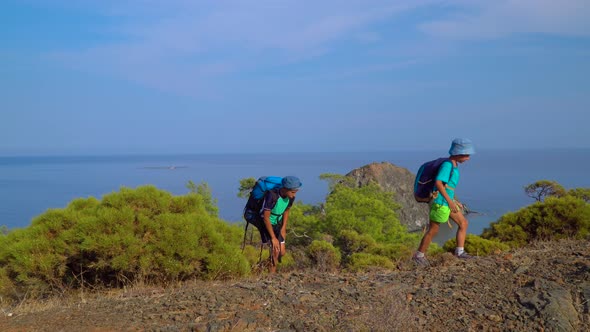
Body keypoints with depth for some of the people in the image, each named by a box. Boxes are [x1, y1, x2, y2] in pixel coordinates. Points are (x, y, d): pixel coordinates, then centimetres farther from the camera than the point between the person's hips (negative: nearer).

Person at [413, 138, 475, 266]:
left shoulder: (453, 165, 10)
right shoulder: (447, 165, -19)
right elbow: (438, 182, -29)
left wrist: (454, 201, 20)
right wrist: (449, 201, -26)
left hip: (447, 202, 10)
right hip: (440, 202, -10)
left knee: (463, 223, 9)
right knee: (433, 230, 1)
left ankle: (460, 251, 14)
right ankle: (419, 255, 14)